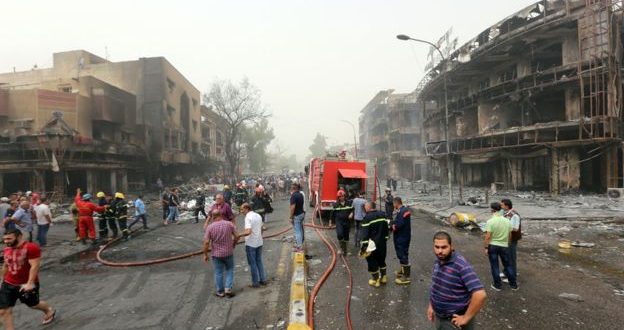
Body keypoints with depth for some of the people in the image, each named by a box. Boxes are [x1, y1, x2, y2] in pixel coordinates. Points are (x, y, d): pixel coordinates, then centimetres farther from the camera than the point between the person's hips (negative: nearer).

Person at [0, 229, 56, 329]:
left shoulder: (31, 248, -21)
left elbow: (35, 266, -25)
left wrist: (30, 283, -29)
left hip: (27, 285, -6)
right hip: (8, 284, 6)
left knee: (33, 304, 17)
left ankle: (49, 311, 46)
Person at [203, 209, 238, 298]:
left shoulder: (210, 227, -13)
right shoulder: (229, 224, -9)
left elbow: (206, 242, -14)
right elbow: (236, 237, -5)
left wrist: (205, 255, -2)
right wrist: (233, 245, 13)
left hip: (216, 254, -1)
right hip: (228, 253, 1)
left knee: (218, 273, 13)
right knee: (229, 270, 18)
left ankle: (220, 292, 22)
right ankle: (228, 289, 10)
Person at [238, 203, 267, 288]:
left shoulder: (248, 217, -18)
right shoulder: (258, 216, 8)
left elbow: (248, 232, -28)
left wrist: (239, 235, -16)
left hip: (250, 244, -7)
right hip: (259, 242, 8)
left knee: (252, 263, 5)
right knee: (259, 261, 18)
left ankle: (255, 282, 13)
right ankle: (263, 280, 23)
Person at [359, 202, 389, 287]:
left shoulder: (367, 217, -17)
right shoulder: (382, 215, 4)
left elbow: (365, 233, -19)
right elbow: (386, 228, 11)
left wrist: (364, 246, -16)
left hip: (372, 244, -7)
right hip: (382, 243, 7)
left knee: (372, 261, 7)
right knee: (381, 259, 22)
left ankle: (375, 280, 13)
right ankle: (384, 277, 30)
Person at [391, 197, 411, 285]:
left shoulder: (401, 212, -24)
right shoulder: (405, 209, 7)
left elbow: (398, 226, -28)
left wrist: (391, 224, -11)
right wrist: (393, 222, 2)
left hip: (401, 238, -10)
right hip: (404, 236, 10)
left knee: (403, 256, -2)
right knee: (403, 255, 23)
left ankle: (406, 277, 6)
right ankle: (403, 271, 38)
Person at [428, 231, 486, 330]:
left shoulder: (461, 265, -25)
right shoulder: (437, 262, -1)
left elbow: (480, 295, -31)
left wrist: (466, 318, -23)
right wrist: (431, 306, 12)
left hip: (454, 321, -7)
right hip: (438, 317, 7)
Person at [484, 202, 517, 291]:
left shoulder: (490, 221, -17)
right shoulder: (507, 221, -3)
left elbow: (488, 237, -17)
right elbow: (510, 235, 6)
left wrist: (486, 247, -8)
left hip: (492, 246, -4)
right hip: (504, 246, 4)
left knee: (494, 266, 9)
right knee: (507, 265, 18)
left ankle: (497, 285, 17)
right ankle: (513, 285, 25)